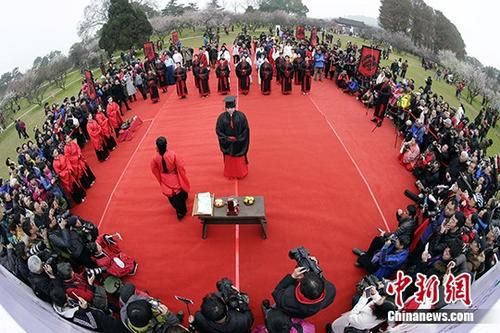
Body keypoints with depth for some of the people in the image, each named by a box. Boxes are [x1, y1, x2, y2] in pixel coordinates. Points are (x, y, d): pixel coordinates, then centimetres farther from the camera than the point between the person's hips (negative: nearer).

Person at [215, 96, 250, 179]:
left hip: (239, 143, -1)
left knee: (239, 159, 15)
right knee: (229, 159, 16)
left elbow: (245, 129, -8)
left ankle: (241, 173, 35)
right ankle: (230, 174, 35)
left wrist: (238, 139, -14)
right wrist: (227, 138, -14)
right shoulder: (222, 117, -11)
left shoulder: (241, 116, -13)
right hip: (227, 143, 1)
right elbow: (218, 130, -5)